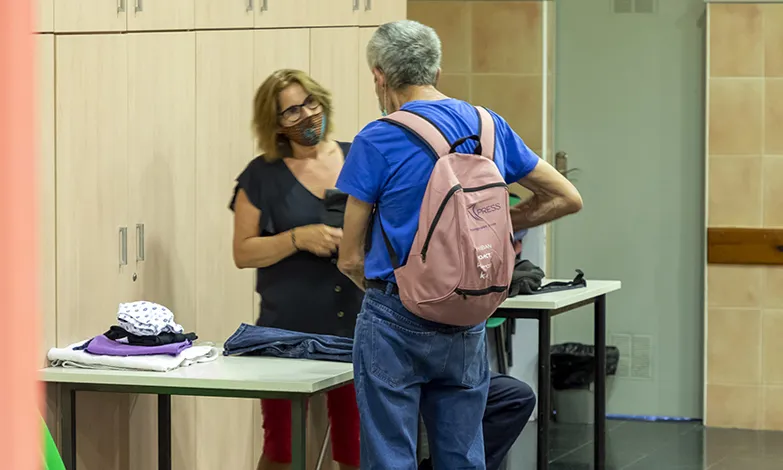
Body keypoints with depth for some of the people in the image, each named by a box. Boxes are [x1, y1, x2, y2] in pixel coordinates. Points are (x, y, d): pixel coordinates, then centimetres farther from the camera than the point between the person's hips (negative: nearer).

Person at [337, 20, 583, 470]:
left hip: (397, 322, -5)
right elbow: (568, 198, 12)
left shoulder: (378, 141, -10)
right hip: (468, 329, 5)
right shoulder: (491, 127, 5)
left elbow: (351, 259, -5)